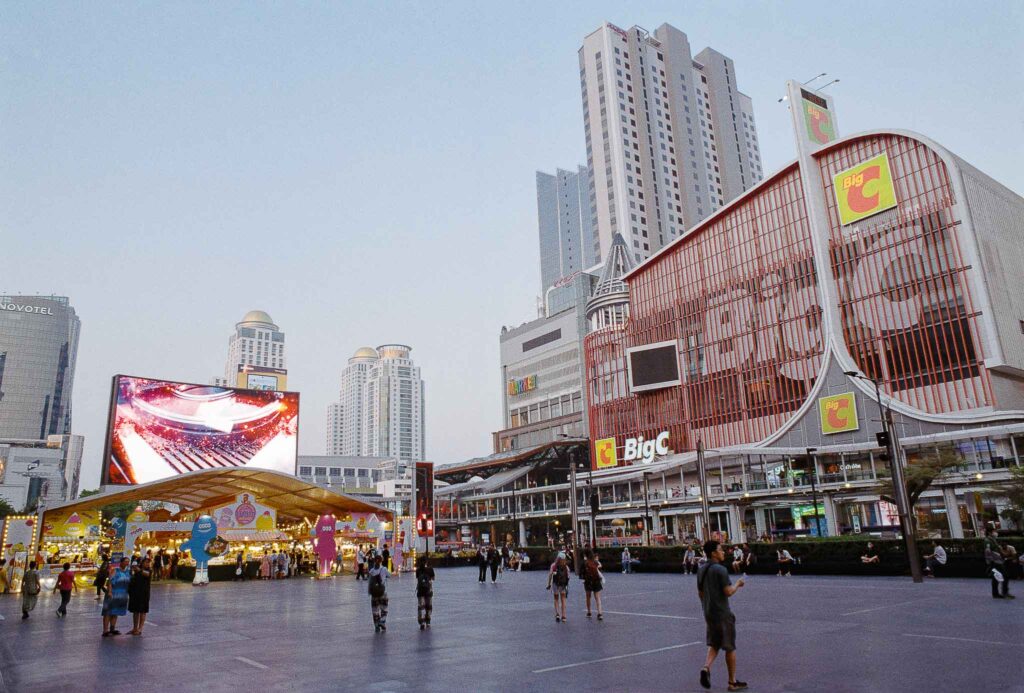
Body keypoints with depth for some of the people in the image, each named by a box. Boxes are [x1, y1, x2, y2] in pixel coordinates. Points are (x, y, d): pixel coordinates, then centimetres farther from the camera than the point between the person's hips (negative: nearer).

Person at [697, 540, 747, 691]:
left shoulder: (701, 570, 7)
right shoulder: (720, 570, -17)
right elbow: (728, 592, -20)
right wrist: (738, 584, -2)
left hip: (709, 614, 7)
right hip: (722, 613, -7)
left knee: (714, 644, 17)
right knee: (730, 647, 8)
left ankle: (706, 668, -6)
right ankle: (733, 682, 17)